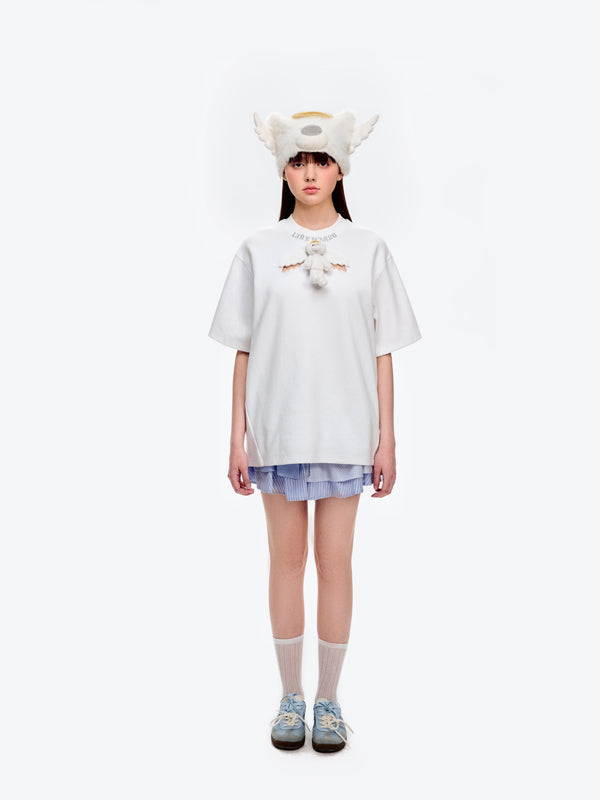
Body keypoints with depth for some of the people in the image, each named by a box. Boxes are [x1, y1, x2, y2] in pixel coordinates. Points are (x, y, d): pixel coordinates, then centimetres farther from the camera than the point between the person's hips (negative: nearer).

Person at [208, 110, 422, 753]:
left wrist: (387, 438, 0)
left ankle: (328, 699, 22)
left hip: (346, 429, 0)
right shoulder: (259, 249, 3)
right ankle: (291, 698, 25)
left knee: (335, 562, 5)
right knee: (286, 560, 9)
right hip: (277, 427, 0)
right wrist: (237, 438, 0)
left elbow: (382, 351, 3)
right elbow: (244, 350, 3)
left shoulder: (368, 249, 4)